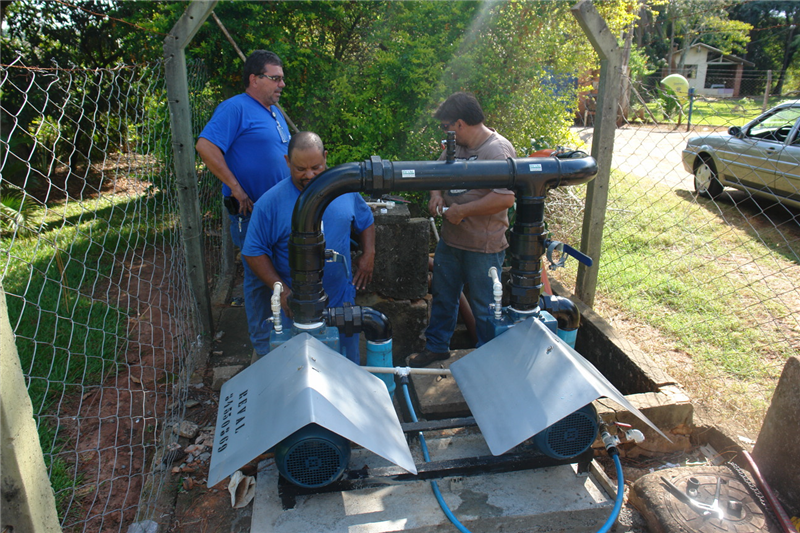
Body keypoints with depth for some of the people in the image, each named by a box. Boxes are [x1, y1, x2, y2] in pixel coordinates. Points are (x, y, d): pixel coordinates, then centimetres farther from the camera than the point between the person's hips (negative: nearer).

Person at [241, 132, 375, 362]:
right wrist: (281, 290, -18)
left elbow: (366, 221, 15)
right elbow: (254, 252, -9)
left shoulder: (345, 189, -1)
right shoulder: (270, 203, -12)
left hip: (340, 300, 3)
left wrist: (368, 255, 0)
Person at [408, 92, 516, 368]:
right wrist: (436, 194, 0)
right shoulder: (456, 146, 6)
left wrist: (463, 210, -22)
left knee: (484, 308, 8)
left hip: (483, 248, -8)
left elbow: (505, 198, -30)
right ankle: (437, 347, 40)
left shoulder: (497, 149, -20)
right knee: (442, 297, 21)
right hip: (450, 241, 8)